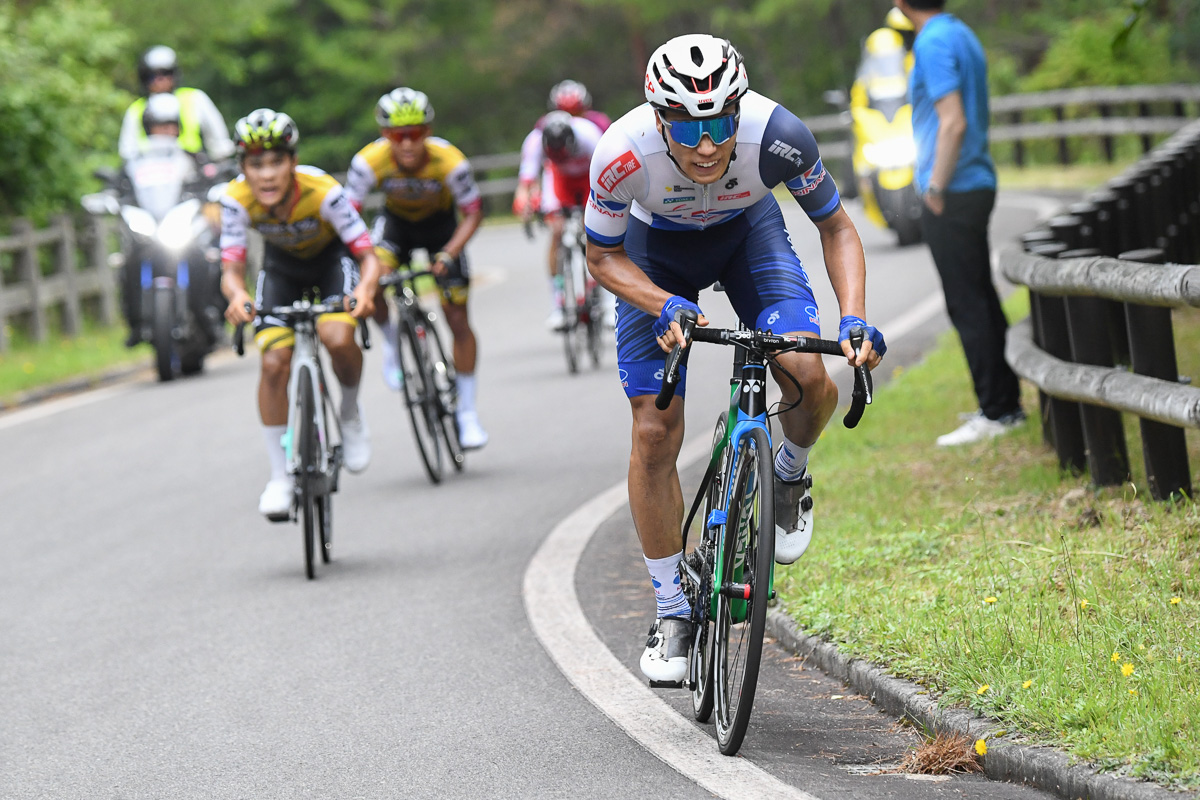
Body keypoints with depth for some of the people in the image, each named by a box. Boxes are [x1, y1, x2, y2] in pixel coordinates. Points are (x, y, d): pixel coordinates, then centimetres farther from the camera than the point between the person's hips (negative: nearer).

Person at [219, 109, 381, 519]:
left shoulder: (322, 191, -36)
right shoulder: (237, 199, -29)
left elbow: (369, 257, -34)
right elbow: (231, 268, -30)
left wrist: (365, 288, -57)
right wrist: (237, 295, -54)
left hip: (332, 257, -2)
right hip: (282, 265, 2)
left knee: (337, 338, -30)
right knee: (274, 363, -13)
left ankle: (351, 412, 3)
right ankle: (280, 476, 0)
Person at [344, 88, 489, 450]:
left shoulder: (449, 161, -33)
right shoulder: (369, 161, -32)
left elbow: (473, 213, -21)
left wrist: (448, 254, -34)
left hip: (440, 223, -1)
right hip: (396, 220, 1)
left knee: (458, 321, -3)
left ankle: (467, 411, 12)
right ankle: (391, 342, 3)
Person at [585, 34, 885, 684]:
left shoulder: (777, 135, -35)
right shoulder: (624, 153, -36)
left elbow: (836, 227, -17)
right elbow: (603, 258, -17)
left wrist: (855, 319, -31)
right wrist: (667, 307, -34)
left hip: (747, 230, 0)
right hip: (656, 248, 0)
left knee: (811, 379, -24)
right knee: (654, 434, -7)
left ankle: (790, 475, 10)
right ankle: (672, 612, 9)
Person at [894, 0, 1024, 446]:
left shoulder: (934, 44, -16)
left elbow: (953, 123, -22)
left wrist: (936, 188, -15)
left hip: (951, 196, -10)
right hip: (977, 185, 10)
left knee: (967, 307, -6)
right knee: (982, 301, 14)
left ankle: (996, 413, -4)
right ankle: (1006, 403, 19)